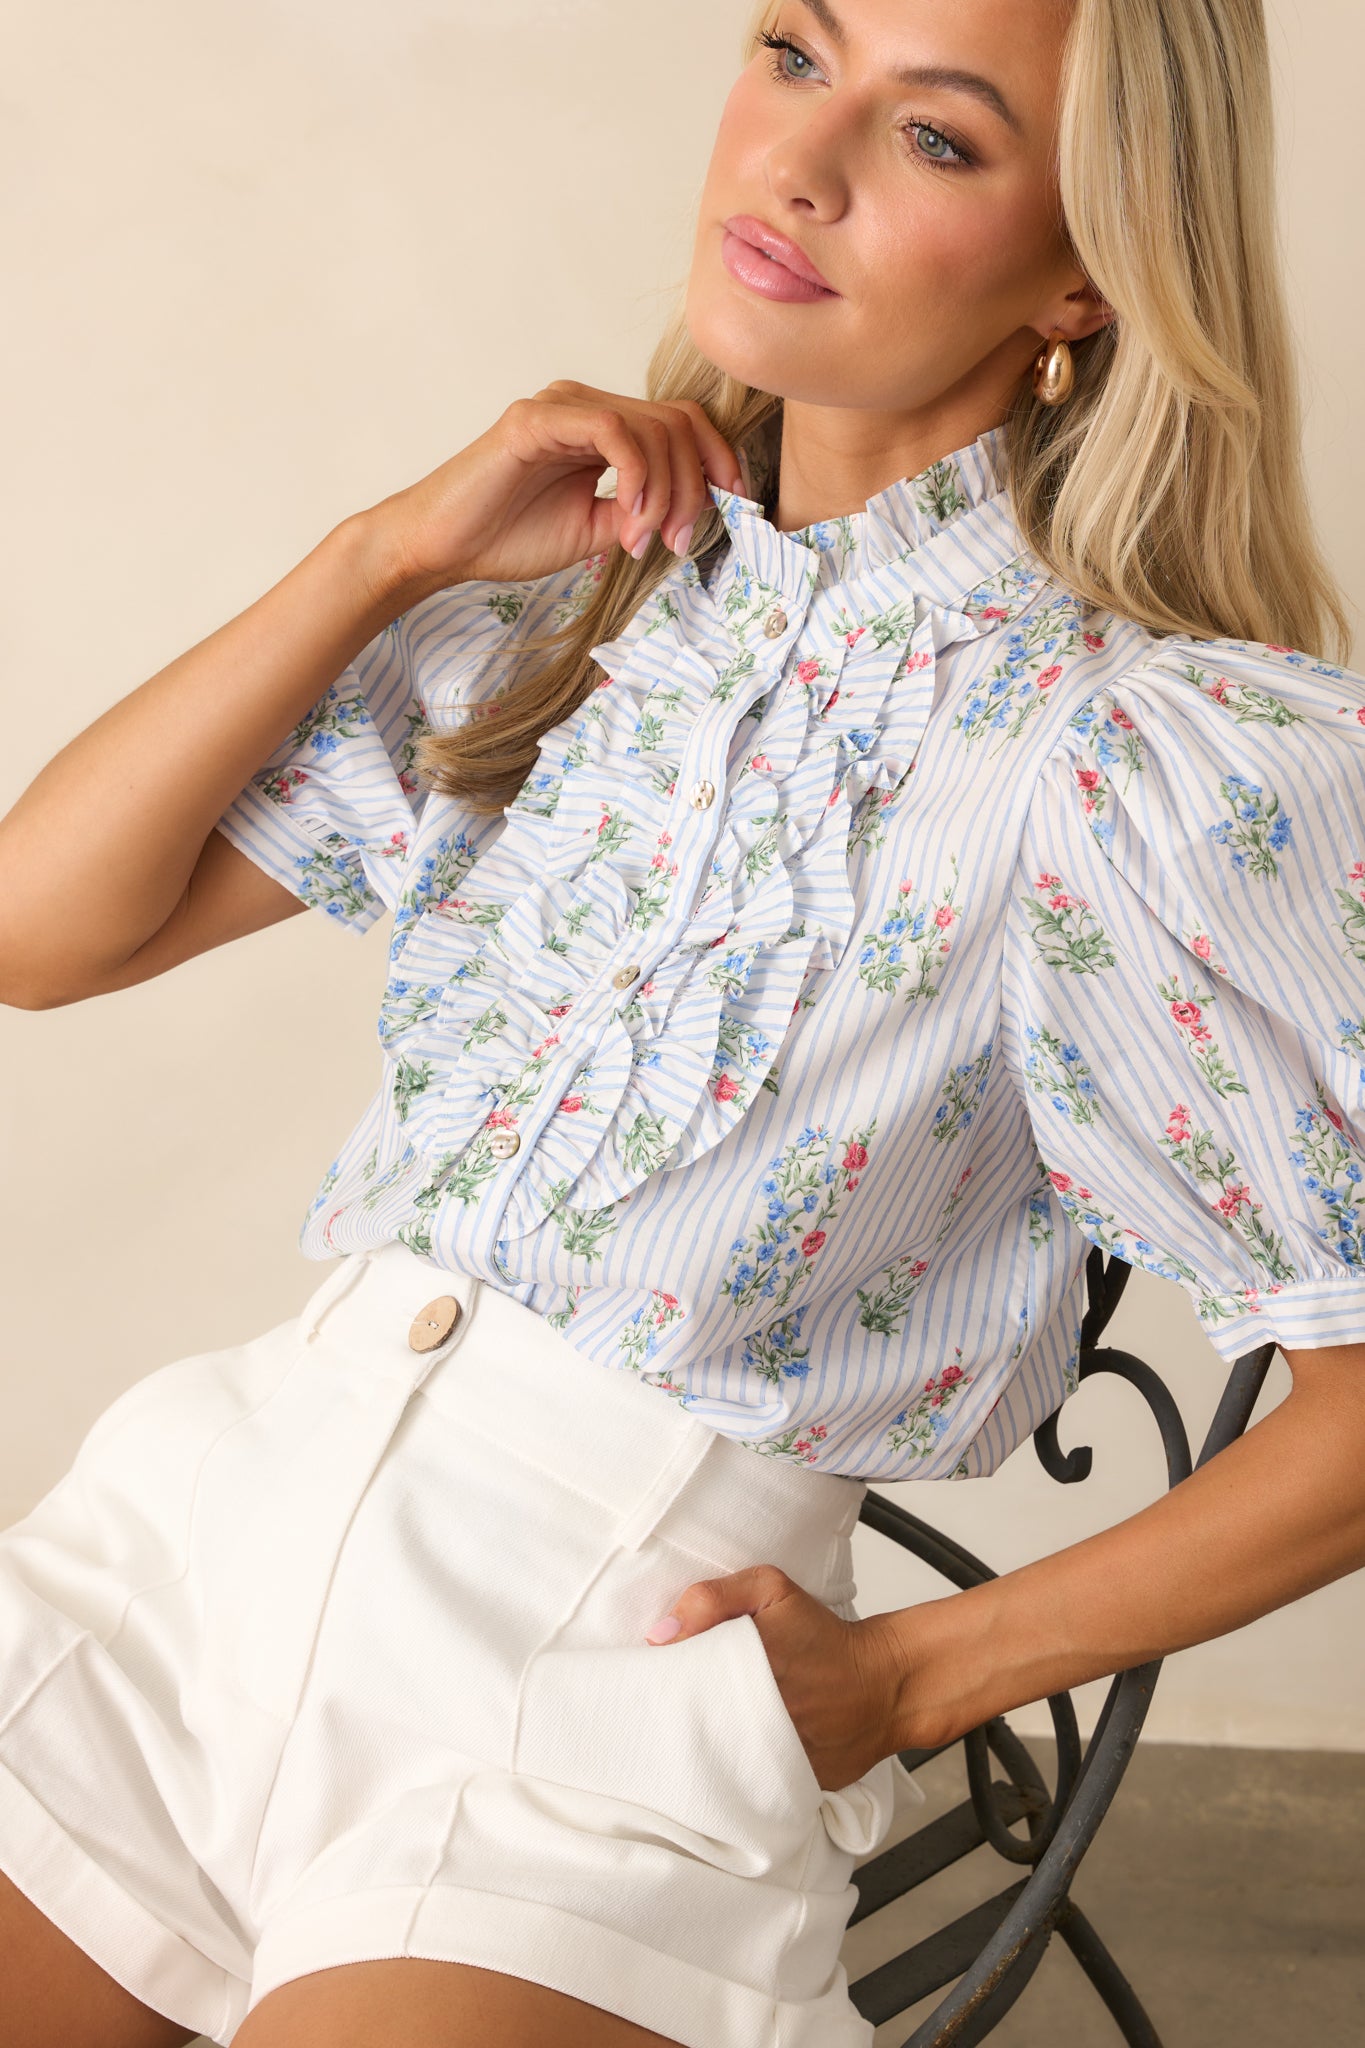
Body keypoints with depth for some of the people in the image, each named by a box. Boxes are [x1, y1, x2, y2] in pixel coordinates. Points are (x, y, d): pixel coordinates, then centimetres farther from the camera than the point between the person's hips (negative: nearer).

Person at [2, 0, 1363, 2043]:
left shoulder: (1150, 754, -10)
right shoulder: (577, 585, 7)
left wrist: (920, 1673, -5)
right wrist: (391, 551, -5)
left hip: (626, 1638, -4)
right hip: (238, 1483, 5)